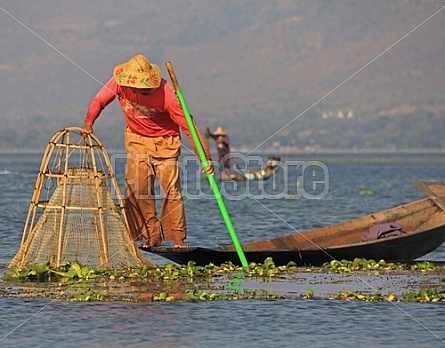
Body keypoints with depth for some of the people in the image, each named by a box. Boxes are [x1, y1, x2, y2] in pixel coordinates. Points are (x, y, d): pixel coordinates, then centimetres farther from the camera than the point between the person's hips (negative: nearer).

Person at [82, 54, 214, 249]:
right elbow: (99, 101, -6)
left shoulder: (165, 93, -29)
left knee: (171, 187, -10)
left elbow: (187, 124, -27)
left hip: (165, 140, -4)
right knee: (137, 187, -5)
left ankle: (178, 237, -2)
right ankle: (152, 235, 1)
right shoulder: (120, 83, -20)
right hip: (136, 139, 4)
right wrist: (89, 121, -27)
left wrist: (204, 156, -30)